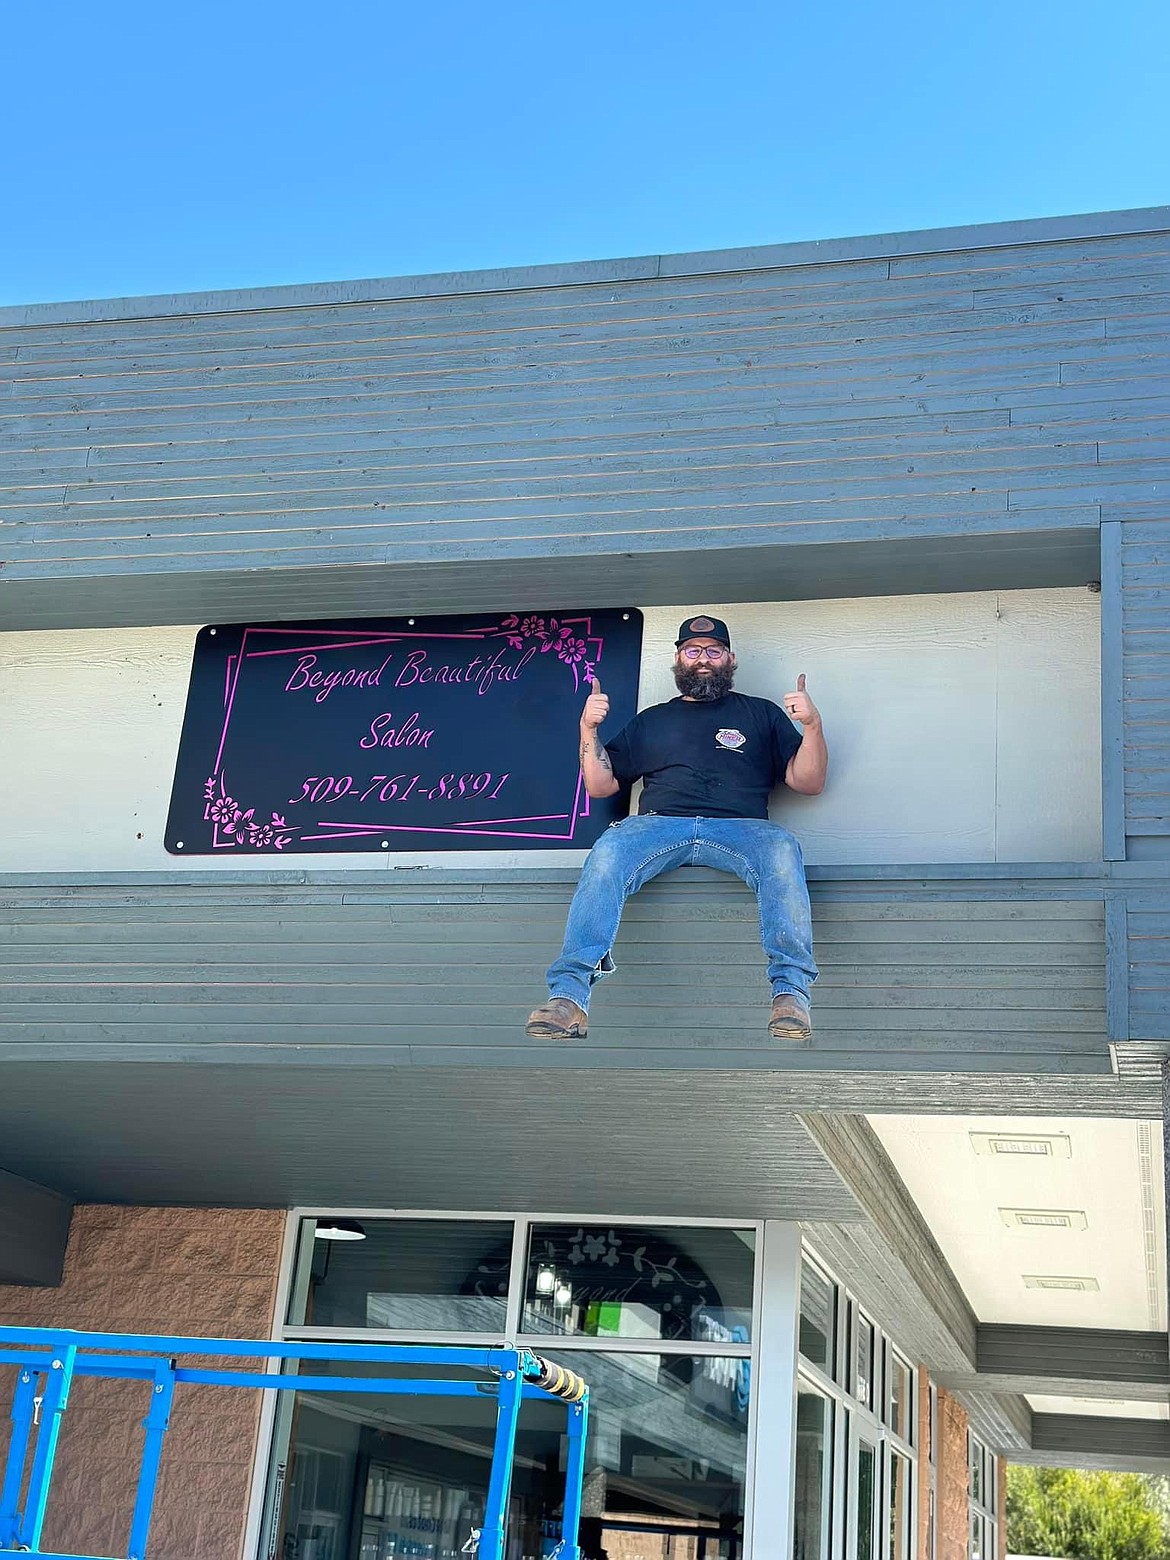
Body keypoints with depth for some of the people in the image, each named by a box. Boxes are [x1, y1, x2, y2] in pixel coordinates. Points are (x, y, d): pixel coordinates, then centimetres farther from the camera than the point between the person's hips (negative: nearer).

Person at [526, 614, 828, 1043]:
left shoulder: (761, 714, 26)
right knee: (605, 855, -33)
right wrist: (588, 729, 11)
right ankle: (568, 996, -43)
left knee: (782, 850, -36)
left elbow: (808, 783, 17)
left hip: (740, 827, -1)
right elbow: (600, 785, 26)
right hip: (659, 824, 1)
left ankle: (790, 991, -41)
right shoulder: (651, 720, 31)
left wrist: (812, 725, 0)